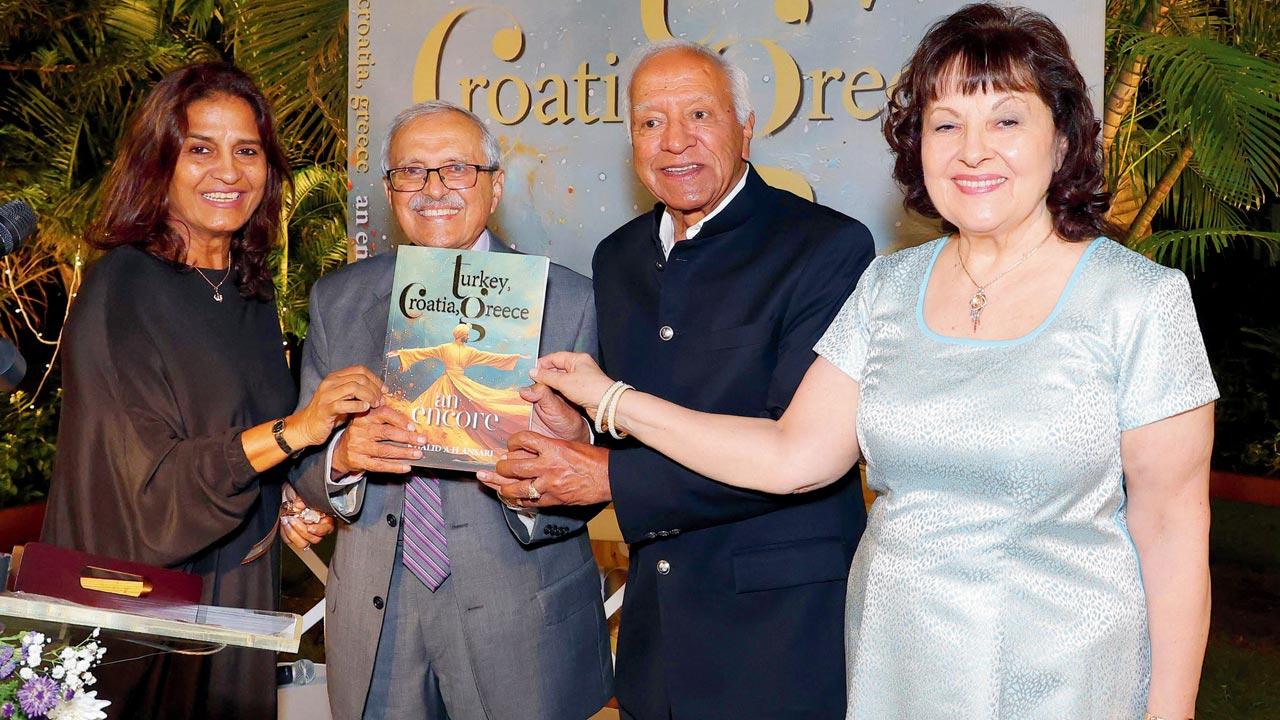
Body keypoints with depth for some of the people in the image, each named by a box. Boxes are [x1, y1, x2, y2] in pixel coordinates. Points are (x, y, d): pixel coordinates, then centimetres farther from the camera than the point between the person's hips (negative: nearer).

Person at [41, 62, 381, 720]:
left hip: (243, 591, 6)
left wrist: (291, 499, 0)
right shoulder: (122, 289, -15)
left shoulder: (251, 289, 5)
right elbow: (142, 481, -22)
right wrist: (289, 431, -28)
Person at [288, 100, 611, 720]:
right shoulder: (336, 299, 4)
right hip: (374, 619, 2)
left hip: (518, 622, -2)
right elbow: (302, 464, 3)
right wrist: (344, 456, -20)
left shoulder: (568, 300, -5)